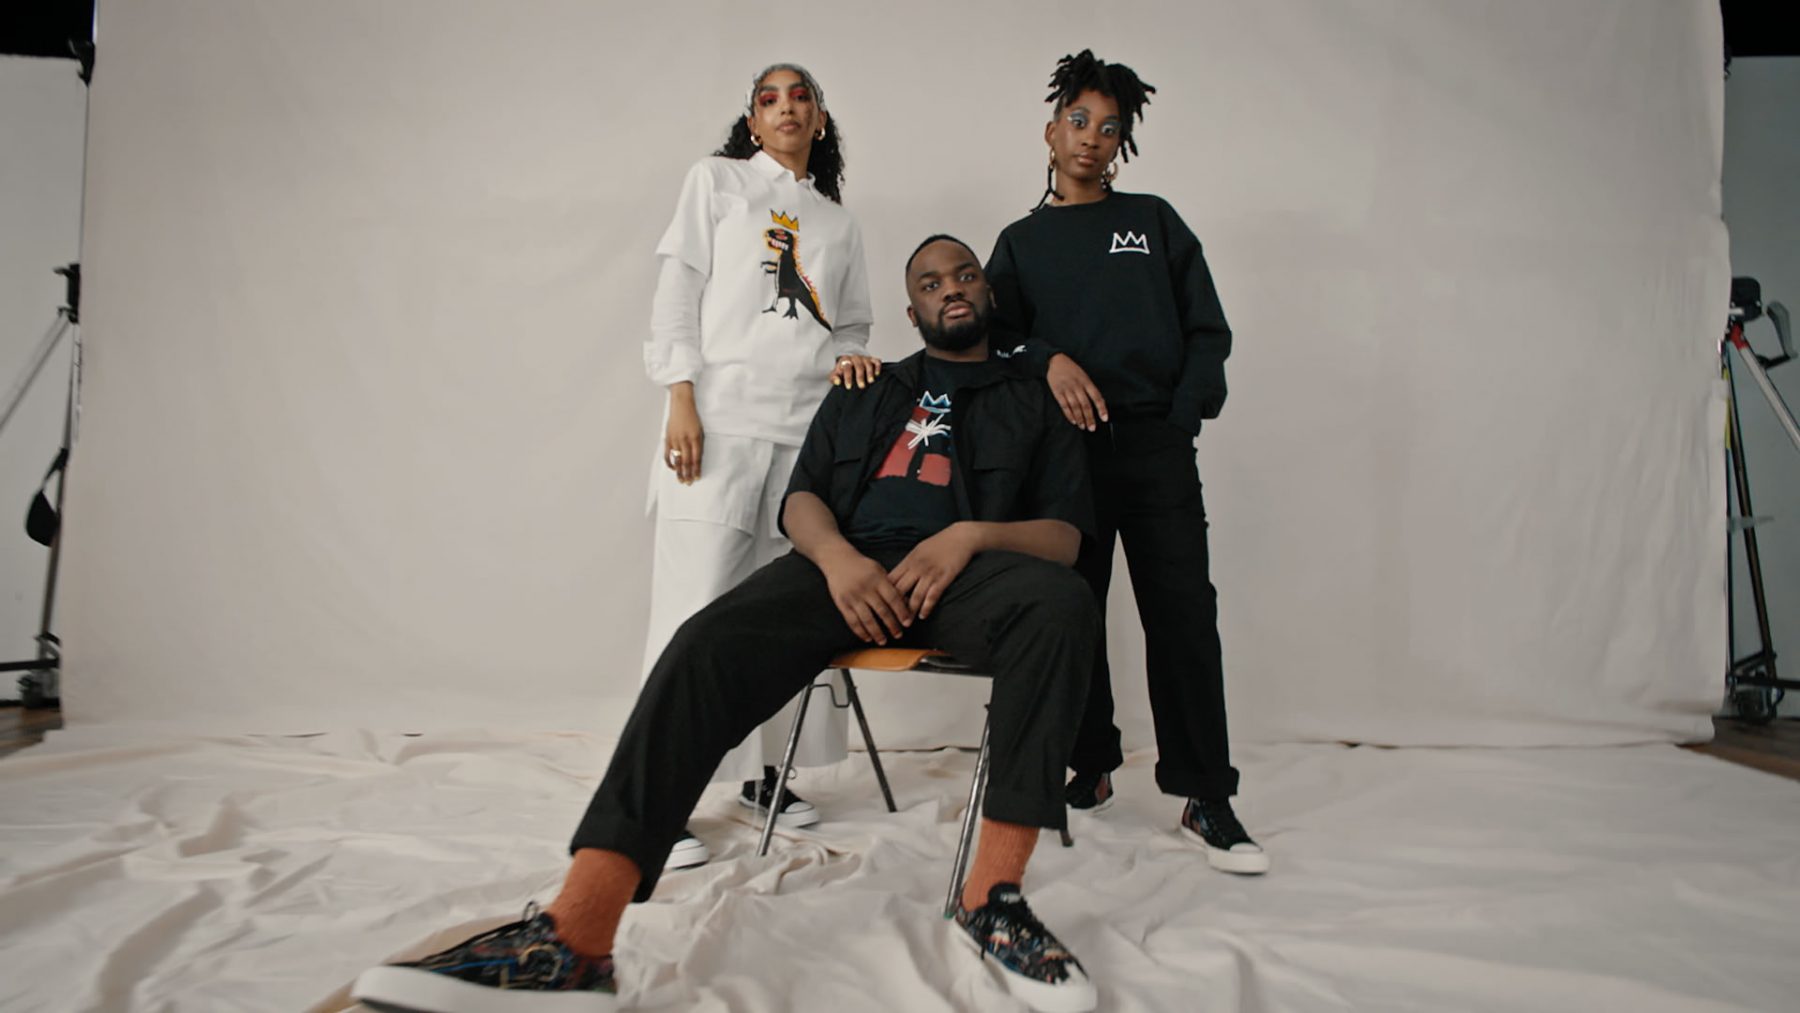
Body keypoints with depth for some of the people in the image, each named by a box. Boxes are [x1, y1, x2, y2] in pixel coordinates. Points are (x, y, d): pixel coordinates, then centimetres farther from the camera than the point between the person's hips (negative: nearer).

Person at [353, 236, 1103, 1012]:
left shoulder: (1034, 402, 20)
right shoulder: (863, 392, 27)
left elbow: (1065, 535, 9)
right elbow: (801, 499, 16)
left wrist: (971, 534, -13)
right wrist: (835, 554, -9)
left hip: (962, 569, -1)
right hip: (849, 564, 2)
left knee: (1060, 605, -37)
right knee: (707, 647, -28)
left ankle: (992, 896, -35)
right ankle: (574, 939, -38)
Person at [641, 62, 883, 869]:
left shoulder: (837, 221, 22)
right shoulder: (716, 180, 12)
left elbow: (850, 323, 25)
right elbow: (677, 289, 3)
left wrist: (851, 355, 1)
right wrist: (682, 401, -8)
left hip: (809, 426, 4)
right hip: (721, 418, -4)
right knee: (696, 604, -8)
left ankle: (760, 772, 16)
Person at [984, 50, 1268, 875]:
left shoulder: (1153, 221, 14)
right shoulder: (1022, 241, 15)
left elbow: (1207, 330, 10)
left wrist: (1184, 415, -4)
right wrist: (1050, 361, -14)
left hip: (1157, 444, -1)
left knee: (1183, 615, -7)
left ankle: (1205, 800, -1)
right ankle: (1091, 769, 19)